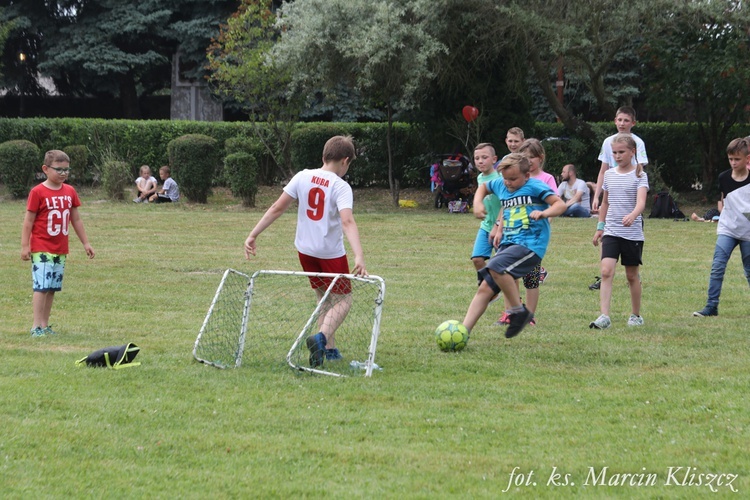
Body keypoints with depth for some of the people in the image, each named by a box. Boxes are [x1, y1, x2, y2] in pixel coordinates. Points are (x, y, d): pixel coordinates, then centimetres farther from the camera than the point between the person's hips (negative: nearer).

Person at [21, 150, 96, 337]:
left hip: (61, 250, 6)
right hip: (41, 249, -6)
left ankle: (45, 326, 13)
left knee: (52, 288, 8)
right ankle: (37, 327, -9)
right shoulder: (38, 192, -9)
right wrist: (24, 246, -12)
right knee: (42, 287, -10)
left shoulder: (70, 191, 7)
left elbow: (76, 219, 15)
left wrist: (86, 243, 16)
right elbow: (28, 221, -8)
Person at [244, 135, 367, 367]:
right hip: (331, 253, -5)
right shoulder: (341, 187, -15)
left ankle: (329, 349, 16)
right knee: (343, 300, 7)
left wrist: (253, 235, 2)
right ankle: (321, 338, -21)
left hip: (305, 250, 5)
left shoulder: (303, 177, -2)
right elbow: (347, 222, -29)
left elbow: (277, 208, -4)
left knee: (324, 297, 22)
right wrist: (359, 257, -38)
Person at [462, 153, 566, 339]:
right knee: (485, 289, -1)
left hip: (530, 245, -7)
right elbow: (483, 187, 37)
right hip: (508, 244, 7)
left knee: (495, 267, -31)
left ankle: (519, 311, -16)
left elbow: (560, 204, -11)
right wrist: (477, 203, 18)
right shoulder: (500, 185, 15)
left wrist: (544, 213, -30)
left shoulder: (535, 186, -4)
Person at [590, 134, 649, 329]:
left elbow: (641, 202, -21)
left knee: (632, 275, 8)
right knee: (606, 271, -14)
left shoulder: (639, 176, -6)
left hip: (632, 233, -3)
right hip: (611, 231, 3)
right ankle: (604, 316, -19)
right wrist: (600, 227, 19)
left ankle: (636, 315, 25)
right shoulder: (609, 174, 8)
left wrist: (633, 215, -41)